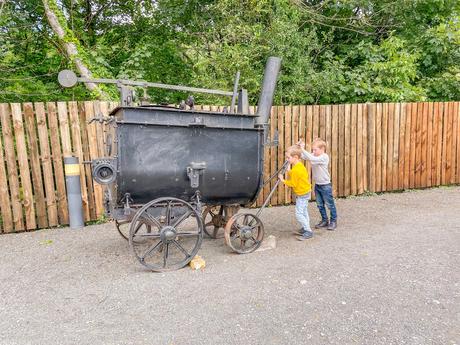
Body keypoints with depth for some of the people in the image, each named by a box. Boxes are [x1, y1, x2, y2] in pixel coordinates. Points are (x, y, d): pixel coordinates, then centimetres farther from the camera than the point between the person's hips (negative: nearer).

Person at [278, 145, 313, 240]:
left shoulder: (295, 170, -26)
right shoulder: (300, 165, 5)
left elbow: (293, 184, -21)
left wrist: (283, 180, -10)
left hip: (302, 194, -11)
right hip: (305, 192, 11)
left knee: (299, 214, -8)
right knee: (303, 212, 20)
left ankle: (308, 232, -3)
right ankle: (305, 229, 31)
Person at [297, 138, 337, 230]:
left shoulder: (324, 157, -19)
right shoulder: (313, 156, 2)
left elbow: (312, 159, -34)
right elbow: (304, 156, -8)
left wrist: (303, 149, -35)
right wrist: (300, 147, -24)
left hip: (325, 185, -7)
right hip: (317, 185, 7)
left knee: (330, 204, 7)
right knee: (320, 205, 15)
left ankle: (333, 221, 21)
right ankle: (324, 220, 29)